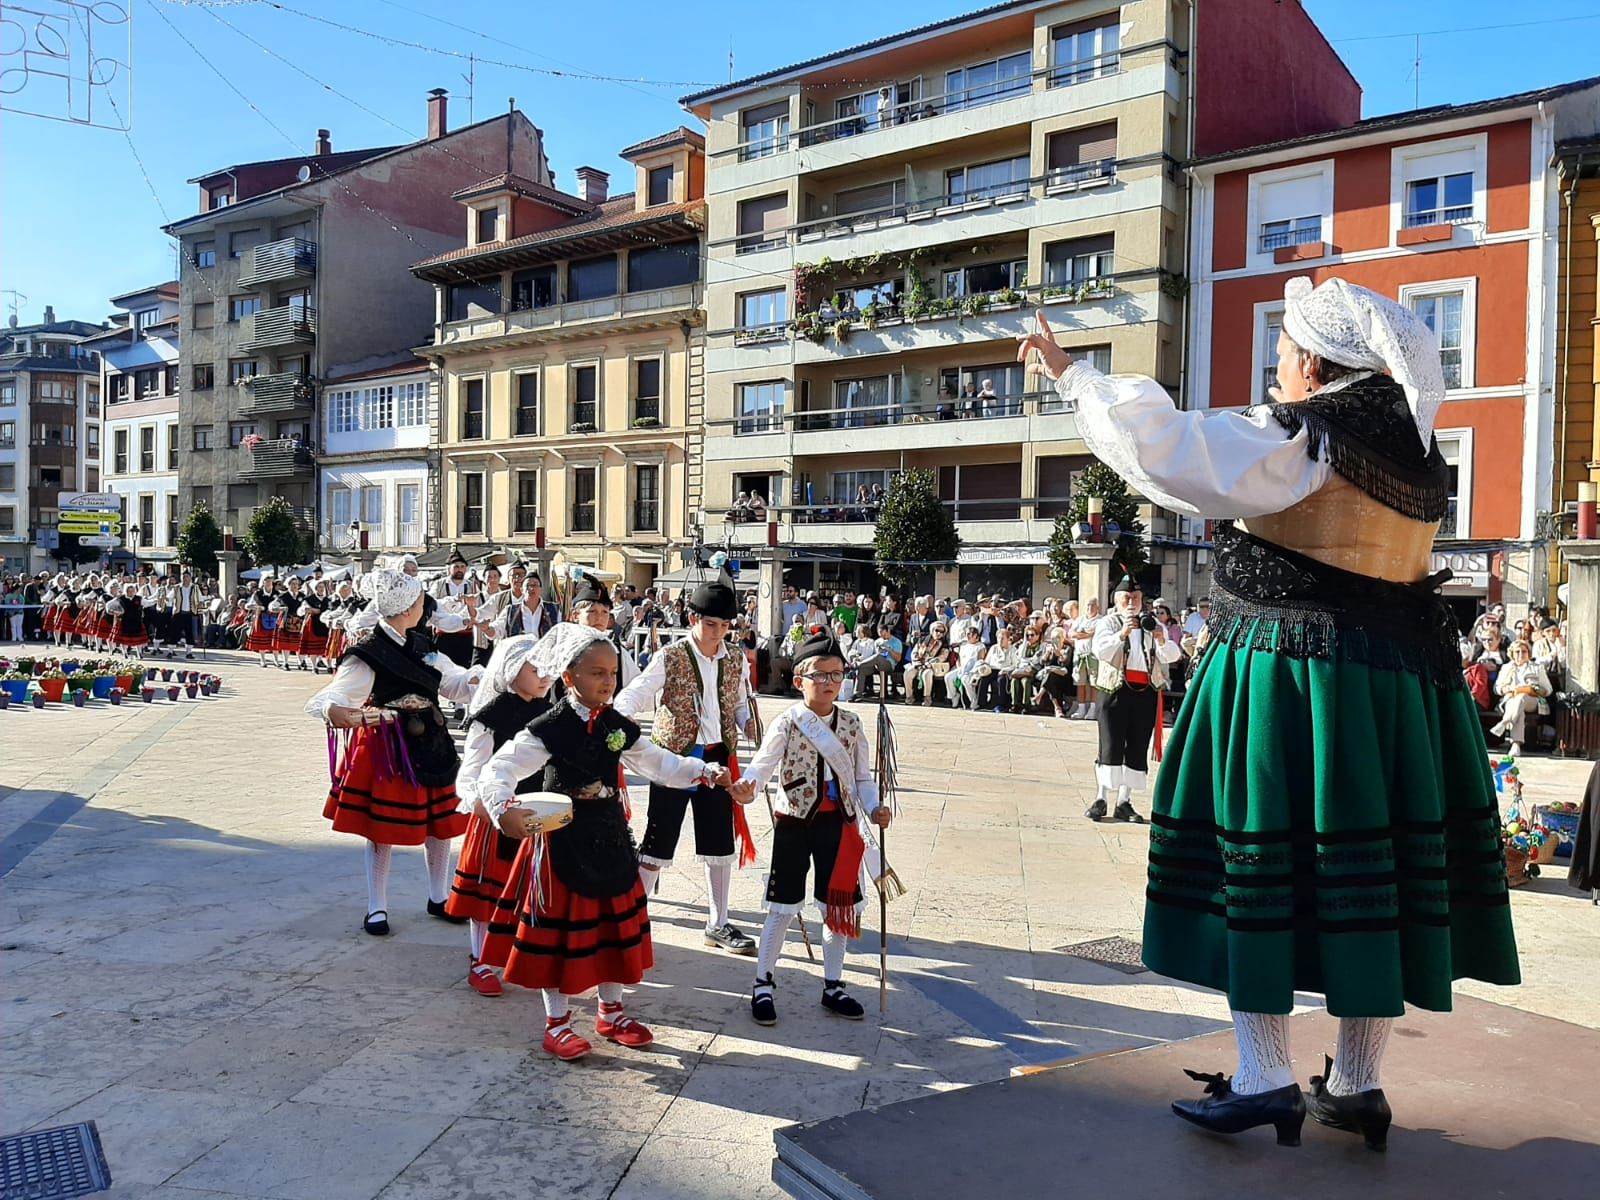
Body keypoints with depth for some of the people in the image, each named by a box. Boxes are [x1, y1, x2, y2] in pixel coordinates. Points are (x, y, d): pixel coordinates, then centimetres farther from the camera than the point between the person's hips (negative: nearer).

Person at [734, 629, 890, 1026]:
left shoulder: (851, 724, 2)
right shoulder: (787, 722, -9)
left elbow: (862, 776, 6)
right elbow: (763, 764, -18)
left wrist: (873, 808, -12)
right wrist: (747, 788, -40)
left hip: (838, 822, 4)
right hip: (794, 821, -4)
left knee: (840, 905, 12)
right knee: (783, 906, 3)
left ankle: (833, 986, 28)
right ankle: (762, 985, 18)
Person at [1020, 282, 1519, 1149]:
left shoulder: (1296, 440, -12)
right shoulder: (1412, 449, 10)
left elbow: (1163, 448, -19)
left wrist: (1074, 377, -9)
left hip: (1284, 680, -7)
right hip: (1404, 683, 7)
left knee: (1261, 870, 2)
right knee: (1368, 874, 11)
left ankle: (1267, 1083, 8)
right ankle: (1357, 1087, 21)